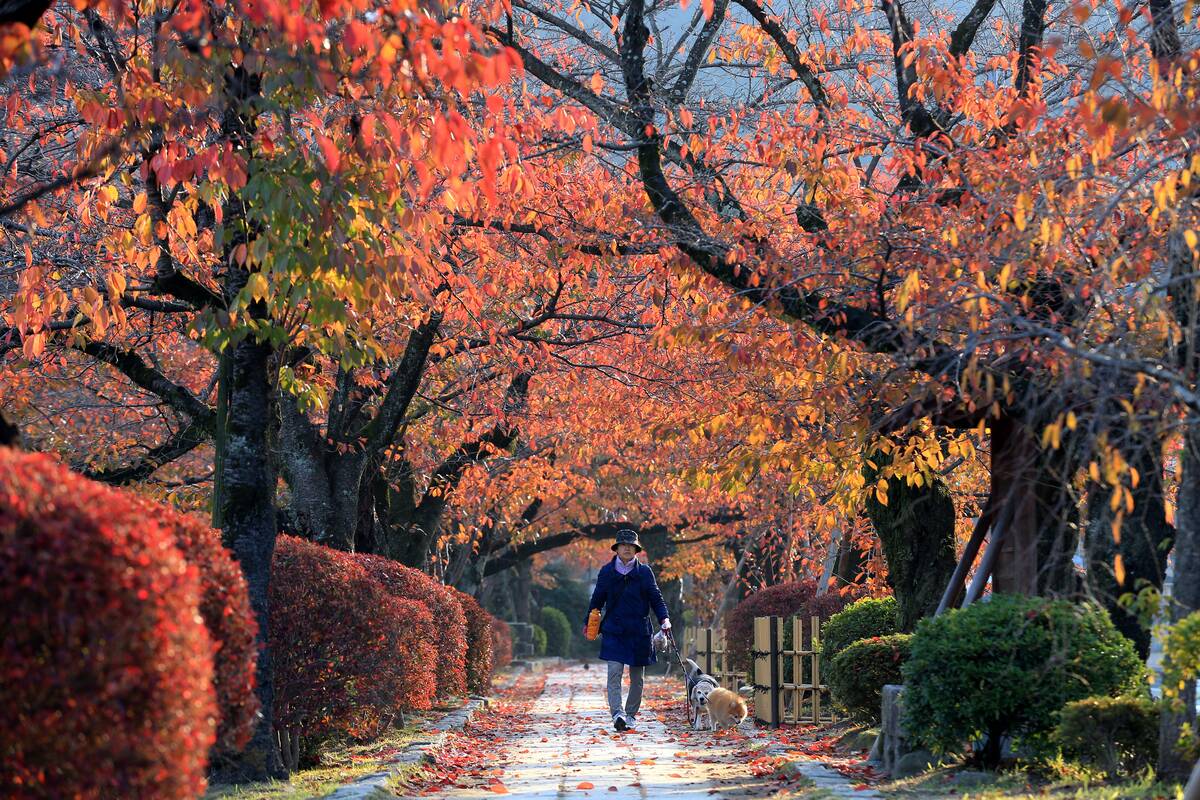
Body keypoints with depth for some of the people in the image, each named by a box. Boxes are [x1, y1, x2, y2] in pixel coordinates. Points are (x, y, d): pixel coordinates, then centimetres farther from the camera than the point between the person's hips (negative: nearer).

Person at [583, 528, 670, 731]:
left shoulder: (645, 572, 4)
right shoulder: (606, 572, 5)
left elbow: (656, 598, 5)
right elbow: (597, 599, 14)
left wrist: (664, 619, -10)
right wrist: (588, 622, 14)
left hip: (639, 631, 1)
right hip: (614, 631, -1)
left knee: (637, 676, 7)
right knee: (614, 672, -15)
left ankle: (631, 715, 19)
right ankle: (617, 713, -24)